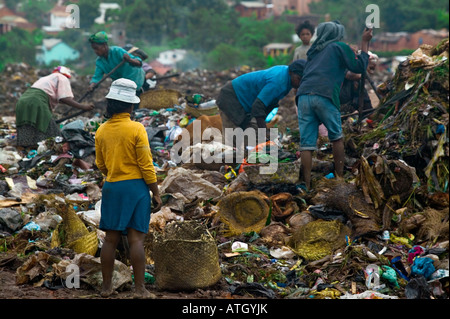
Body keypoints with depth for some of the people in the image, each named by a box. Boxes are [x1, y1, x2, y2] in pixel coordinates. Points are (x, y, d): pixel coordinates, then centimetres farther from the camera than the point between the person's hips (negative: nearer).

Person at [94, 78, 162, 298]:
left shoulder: (102, 131, 3)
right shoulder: (136, 129, -11)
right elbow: (146, 165, -11)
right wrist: (156, 193, -3)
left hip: (111, 188, 4)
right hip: (135, 187, -4)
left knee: (110, 238, 9)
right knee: (136, 239, -3)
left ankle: (106, 287, 14)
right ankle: (139, 289, -2)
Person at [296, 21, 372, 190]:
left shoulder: (314, 51, 28)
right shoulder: (340, 47, 11)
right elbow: (359, 66, 9)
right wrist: (365, 43, 18)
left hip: (303, 95, 5)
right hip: (324, 95, -5)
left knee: (306, 143, -1)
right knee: (336, 137, 12)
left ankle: (306, 184, -6)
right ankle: (340, 177, 14)